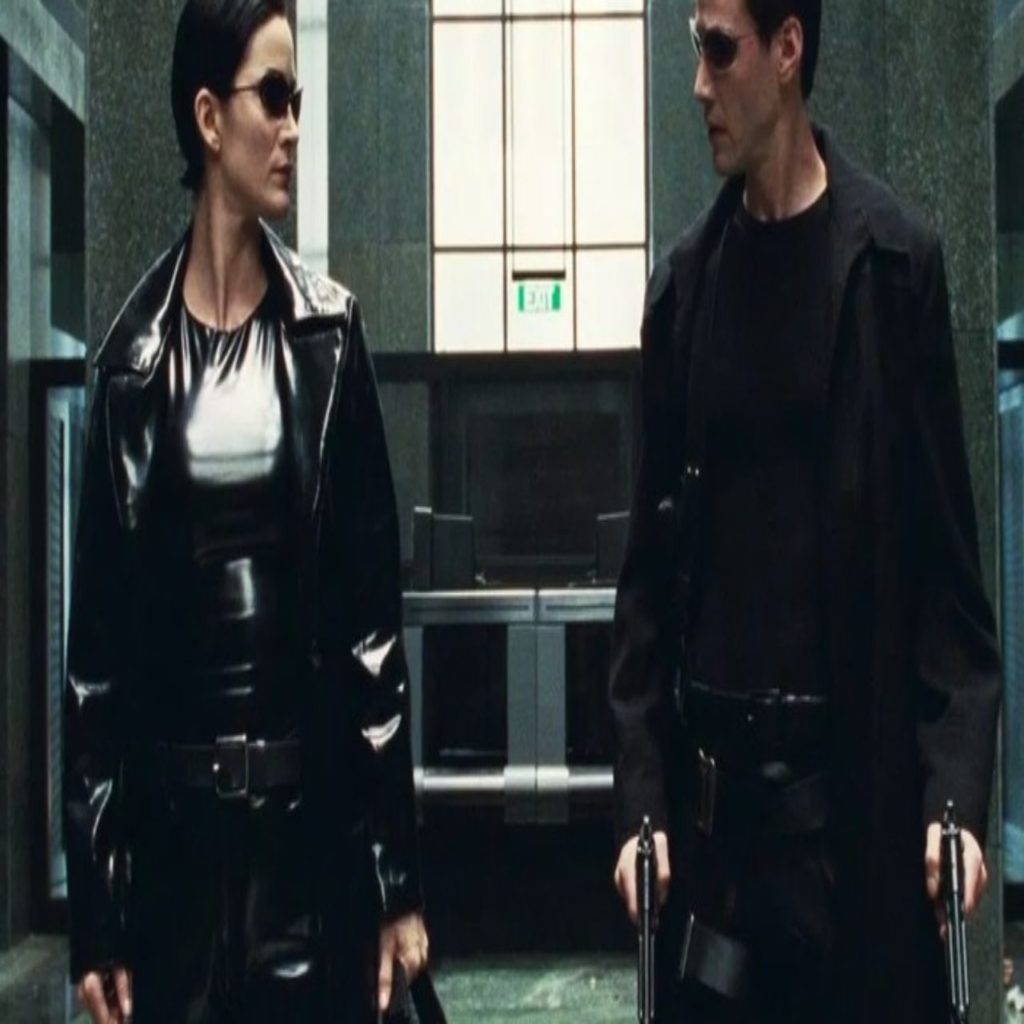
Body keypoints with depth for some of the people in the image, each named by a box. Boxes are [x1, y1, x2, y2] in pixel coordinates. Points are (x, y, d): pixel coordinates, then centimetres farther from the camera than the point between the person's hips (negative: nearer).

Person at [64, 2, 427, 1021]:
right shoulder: (135, 351, -1)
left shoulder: (326, 332, 1)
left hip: (312, 804, 0)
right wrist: (93, 908, -2)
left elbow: (372, 600, 1)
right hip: (173, 817, 0)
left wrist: (396, 871, -2)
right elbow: (98, 625, 0)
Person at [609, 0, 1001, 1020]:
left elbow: (944, 544, -3)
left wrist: (956, 784, -11)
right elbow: (651, 555, 7)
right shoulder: (684, 279, 7)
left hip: (856, 769, -2)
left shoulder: (895, 260, -1)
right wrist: (642, 791, 0)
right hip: (710, 775, 3)